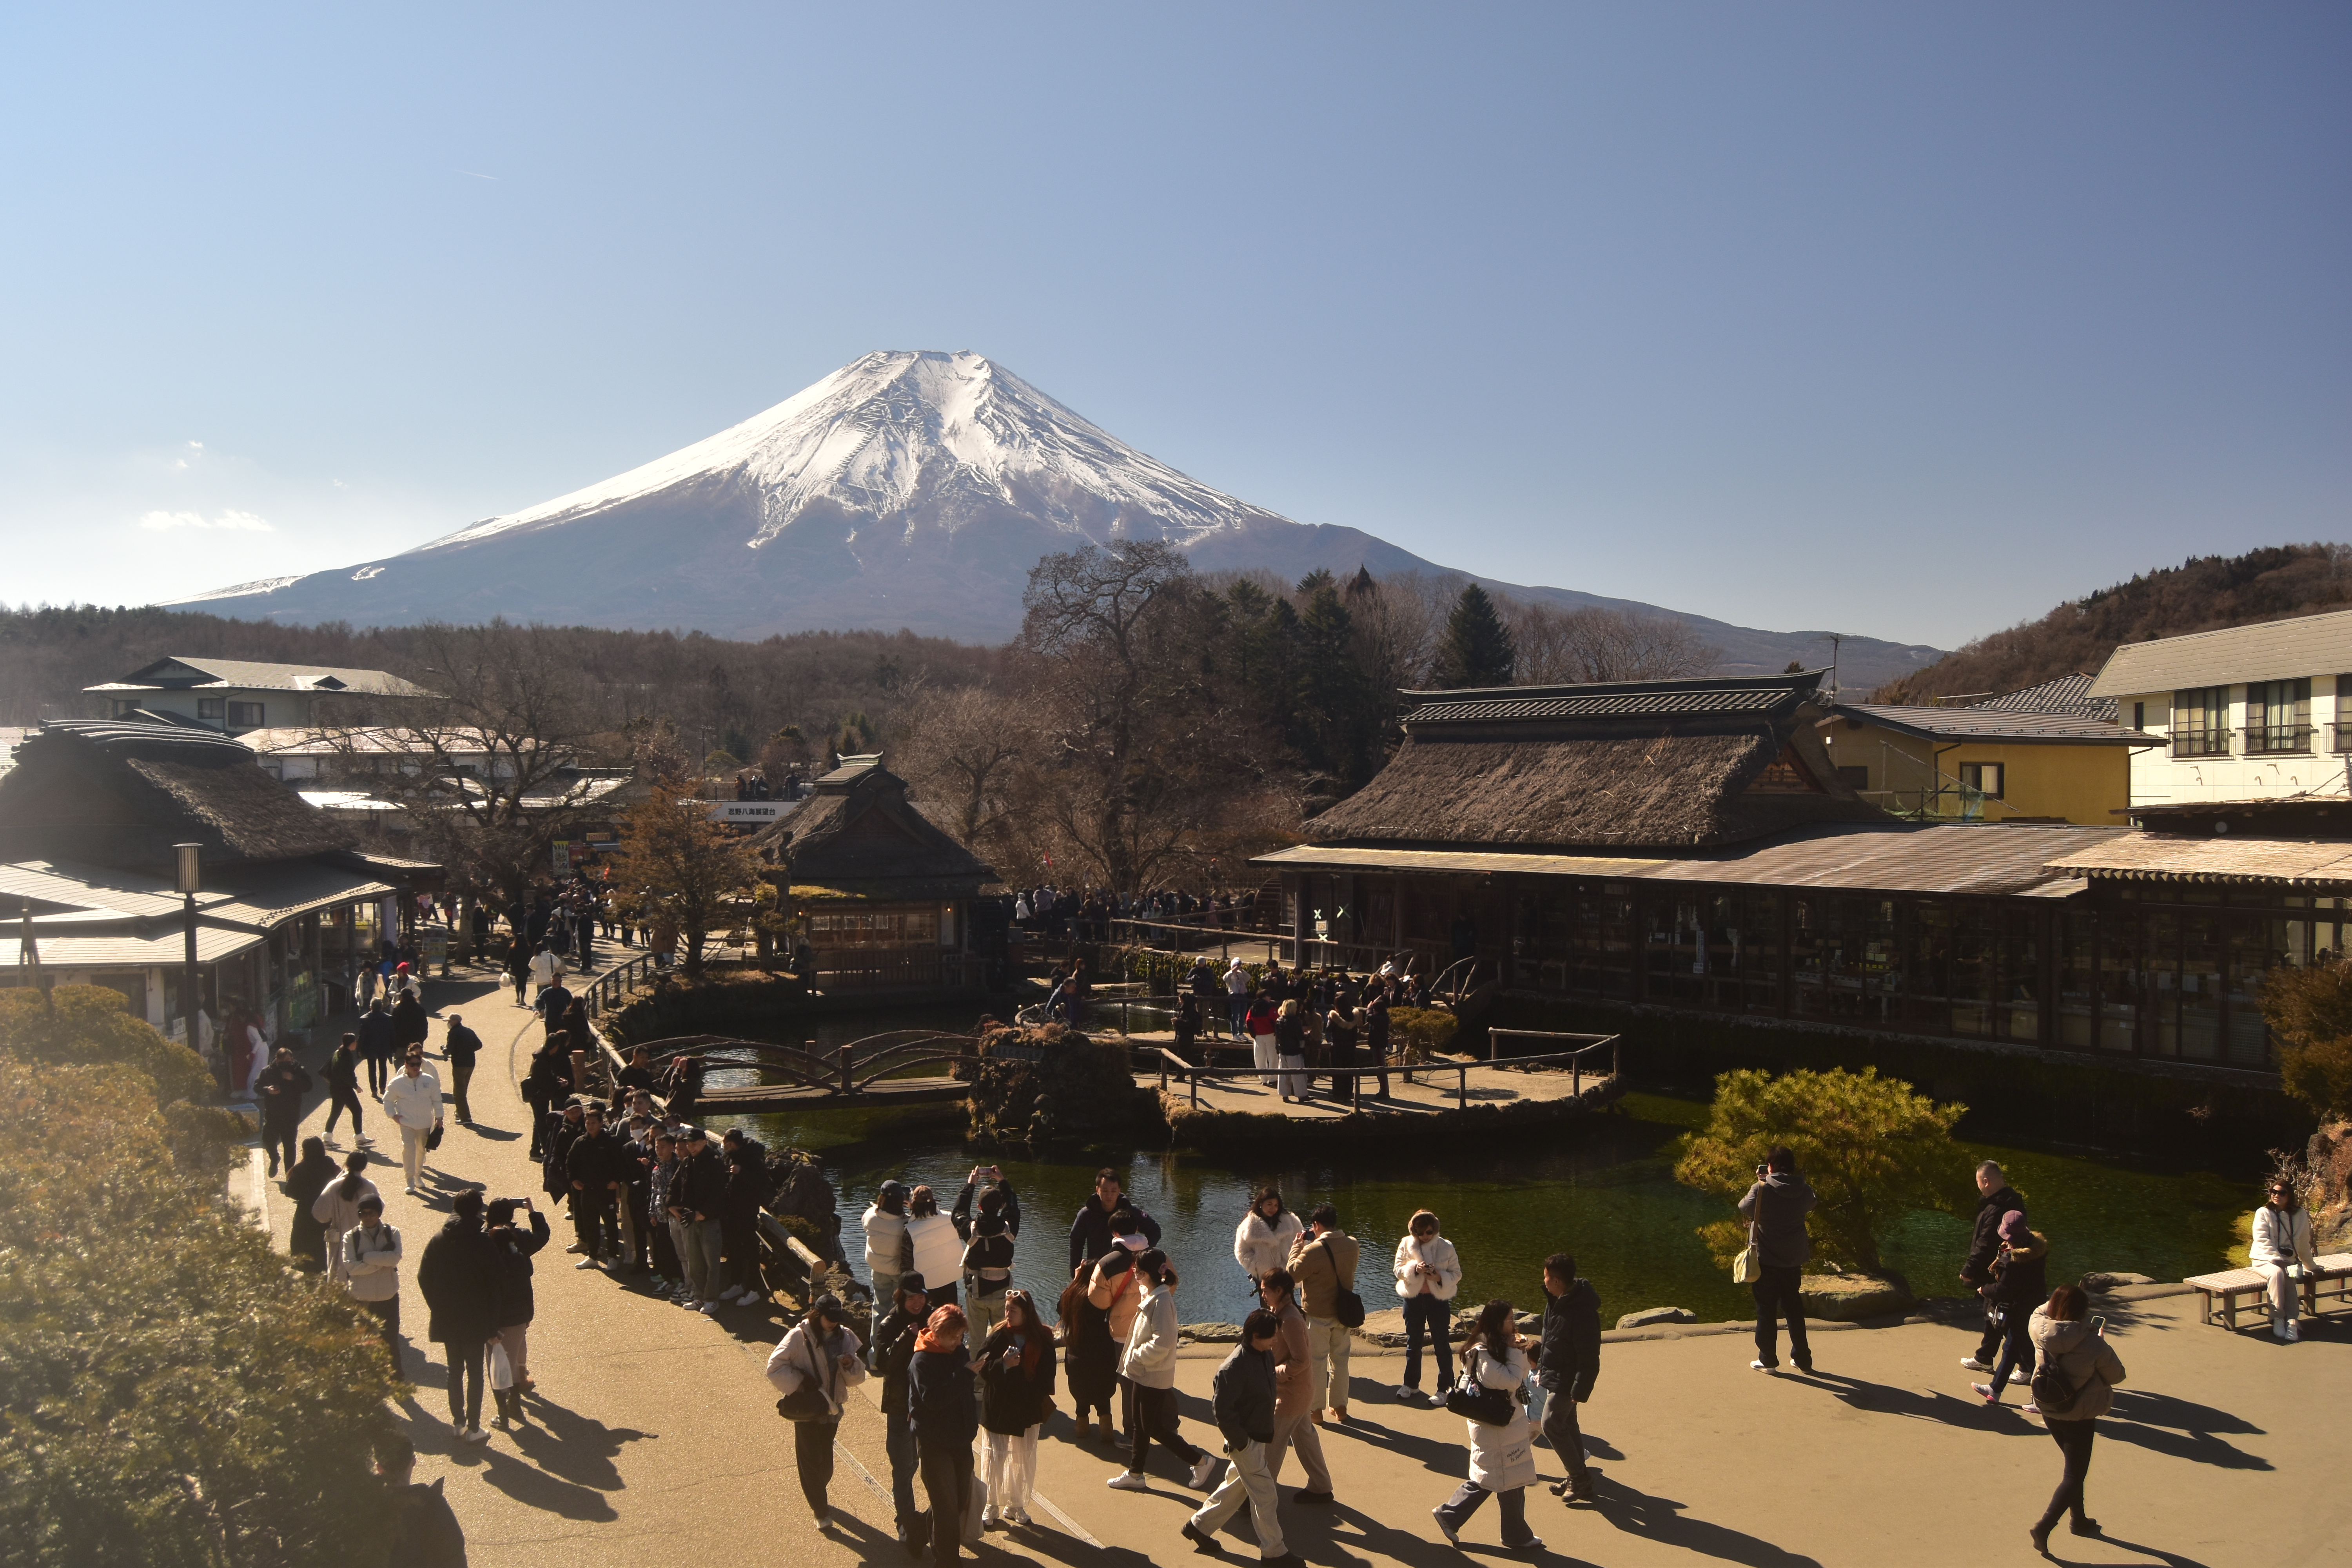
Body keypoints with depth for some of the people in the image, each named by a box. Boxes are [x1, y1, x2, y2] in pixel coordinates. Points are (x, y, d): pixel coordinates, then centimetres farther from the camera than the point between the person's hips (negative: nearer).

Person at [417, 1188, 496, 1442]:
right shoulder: (483, 1243, -16)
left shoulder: (438, 1241, -3)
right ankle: (472, 1429, 7)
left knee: (455, 1370, 17)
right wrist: (492, 1325, -3)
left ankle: (458, 1423, 24)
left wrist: (437, 1307, 14)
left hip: (446, 1319, 4)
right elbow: (492, 1284, -13)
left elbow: (424, 1278, 3)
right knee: (475, 1373, 6)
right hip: (474, 1320, -4)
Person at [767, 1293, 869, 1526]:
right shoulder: (800, 1337, -16)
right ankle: (821, 1511, 14)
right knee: (811, 1460, 1)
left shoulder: (845, 1337, -4)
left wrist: (851, 1365, -21)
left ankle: (819, 1497, 41)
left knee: (825, 1458, 18)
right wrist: (800, 1383, -21)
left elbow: (857, 1379, 0)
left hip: (832, 1407, 4)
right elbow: (775, 1367, -16)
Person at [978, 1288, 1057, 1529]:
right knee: (994, 1458, 2)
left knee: (1024, 1460, 11)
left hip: (1027, 1410, 2)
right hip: (997, 1408, -2)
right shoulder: (997, 1338, -10)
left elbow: (1046, 1376, -3)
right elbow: (983, 1369, -13)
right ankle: (991, 1506, 17)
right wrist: (1003, 1364, -29)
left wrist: (1043, 1408, -7)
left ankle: (1016, 1505, 27)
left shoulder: (1043, 1340, -7)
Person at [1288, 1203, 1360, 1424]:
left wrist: (1296, 1247, -3)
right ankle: (1340, 1407, 26)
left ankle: (1316, 1410, 15)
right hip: (1343, 1314, 5)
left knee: (1316, 1362, 8)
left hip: (1317, 1316, -5)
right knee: (1340, 1359, 18)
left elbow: (1293, 1273, -14)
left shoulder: (1313, 1250, -25)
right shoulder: (1353, 1245, -5)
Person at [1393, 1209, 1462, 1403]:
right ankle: (1411, 1385, 29)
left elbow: (1457, 1274, -5)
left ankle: (1444, 1389, 14)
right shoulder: (1406, 1245, -4)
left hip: (1438, 1299, -2)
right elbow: (1398, 1270, -6)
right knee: (1413, 1343, 15)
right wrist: (1415, 1269, -25)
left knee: (1442, 1345, 3)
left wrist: (1440, 1277, -24)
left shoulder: (1446, 1247, -8)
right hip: (1413, 1298, 2)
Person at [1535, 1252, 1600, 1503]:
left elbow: (1589, 1358, -24)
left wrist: (1580, 1390, -23)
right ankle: (1578, 1480, 27)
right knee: (1567, 1425, 16)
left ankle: (1580, 1478, 5)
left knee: (1551, 1424, -6)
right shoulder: (1556, 1301, 0)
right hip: (1554, 1375, 9)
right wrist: (1541, 1368, 18)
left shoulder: (1582, 1311, -28)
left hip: (1566, 1379, -9)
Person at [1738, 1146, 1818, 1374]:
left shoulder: (1762, 1190, -18)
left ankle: (1768, 1360, 12)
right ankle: (1803, 1359, 24)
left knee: (1766, 1311, 7)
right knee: (1795, 1309, 17)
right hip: (1794, 1261, 4)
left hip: (1766, 1261, -4)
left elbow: (1744, 1209, -3)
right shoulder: (1804, 1191, -6)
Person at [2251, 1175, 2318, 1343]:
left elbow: (2304, 1244, 17)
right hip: (2264, 1259, -2)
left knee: (2289, 1276, -33)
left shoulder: (2300, 1215, 5)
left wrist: (2311, 1265, 26)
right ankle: (2278, 1319, -32)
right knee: (2277, 1273, -35)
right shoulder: (2263, 1213, -4)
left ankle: (2291, 1321, -37)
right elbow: (2262, 1241, -12)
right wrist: (2279, 1259, -24)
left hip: (2288, 1260, 2)